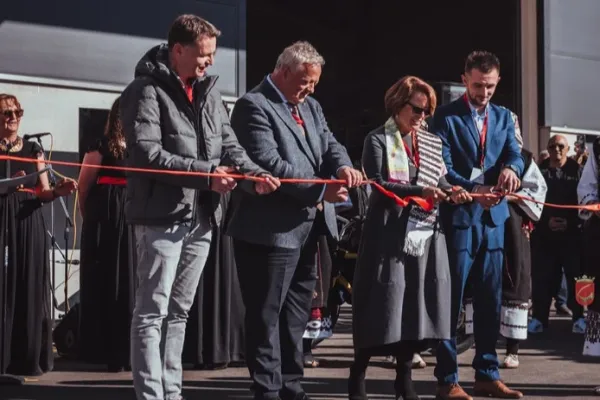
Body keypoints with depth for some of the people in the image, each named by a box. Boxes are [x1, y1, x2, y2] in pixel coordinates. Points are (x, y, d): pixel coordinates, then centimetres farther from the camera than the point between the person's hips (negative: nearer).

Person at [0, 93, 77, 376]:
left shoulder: (33, 149, 12)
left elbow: (43, 193, 8)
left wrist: (58, 191, -13)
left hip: (28, 225, 2)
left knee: (29, 288, 0)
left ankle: (27, 358, 5)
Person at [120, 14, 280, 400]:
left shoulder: (208, 90, 13)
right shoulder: (147, 90, -9)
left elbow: (229, 145, 12)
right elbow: (147, 154, -18)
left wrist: (255, 175, -7)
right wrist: (205, 174, -21)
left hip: (201, 218, 7)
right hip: (162, 216, -7)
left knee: (179, 312, 14)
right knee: (152, 311, -4)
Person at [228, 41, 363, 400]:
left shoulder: (310, 107, 16)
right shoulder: (254, 106, -12)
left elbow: (330, 144, 10)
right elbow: (269, 163, -21)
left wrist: (343, 166, -14)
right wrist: (320, 189, -21)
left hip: (307, 228, 9)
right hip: (272, 230, -9)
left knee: (296, 315, 15)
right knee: (267, 315, -2)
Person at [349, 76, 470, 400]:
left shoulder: (432, 143, 16)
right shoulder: (378, 140, -1)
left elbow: (439, 179, 14)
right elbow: (378, 183, -12)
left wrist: (451, 191, -9)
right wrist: (420, 190, -21)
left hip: (425, 233, 5)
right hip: (390, 233, -5)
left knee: (417, 301, 5)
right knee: (383, 301, -5)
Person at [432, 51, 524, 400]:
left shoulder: (504, 117, 13)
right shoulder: (446, 117, -2)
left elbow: (515, 153, -1)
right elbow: (443, 168, -11)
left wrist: (511, 168, -25)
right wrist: (473, 189, -27)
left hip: (494, 218, 5)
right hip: (458, 216, -5)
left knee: (490, 299, 10)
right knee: (451, 299, -1)